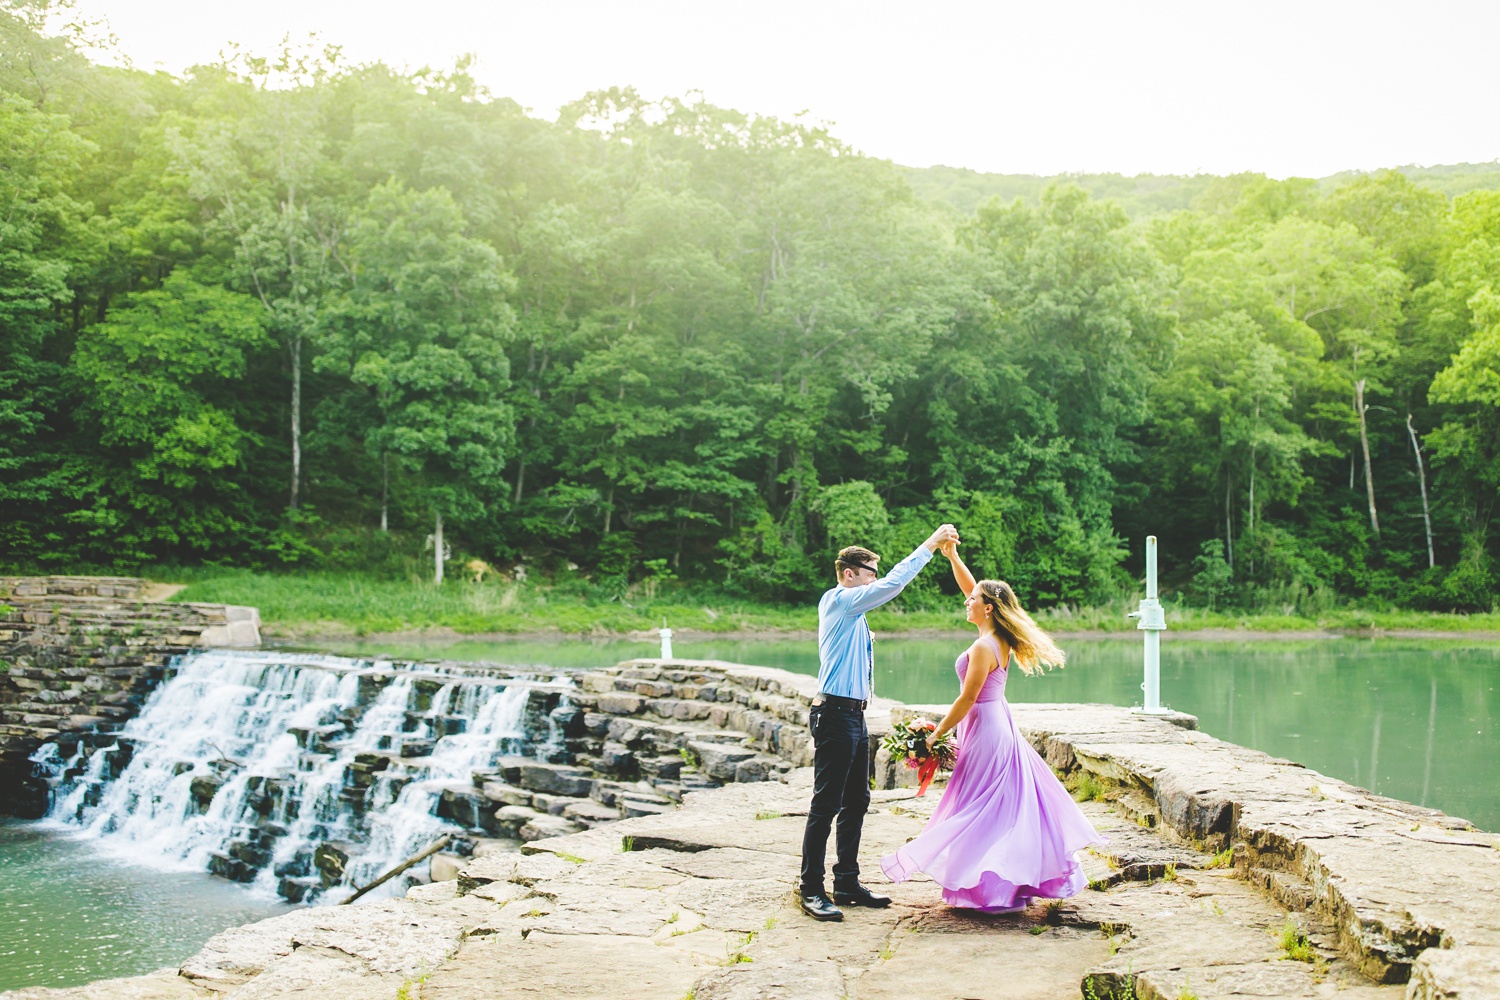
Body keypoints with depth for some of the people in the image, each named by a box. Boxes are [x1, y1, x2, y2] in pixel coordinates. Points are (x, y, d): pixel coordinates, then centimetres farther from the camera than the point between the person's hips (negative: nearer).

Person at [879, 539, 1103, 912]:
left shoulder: (984, 647, -20)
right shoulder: (999, 640, 5)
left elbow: (966, 700, -18)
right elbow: (970, 587, 15)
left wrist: (936, 734, -11)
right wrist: (952, 557, 9)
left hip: (985, 730, -10)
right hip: (999, 724, 10)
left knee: (979, 809, -4)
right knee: (1007, 806, 13)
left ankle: (988, 888, 0)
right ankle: (1011, 882, 20)